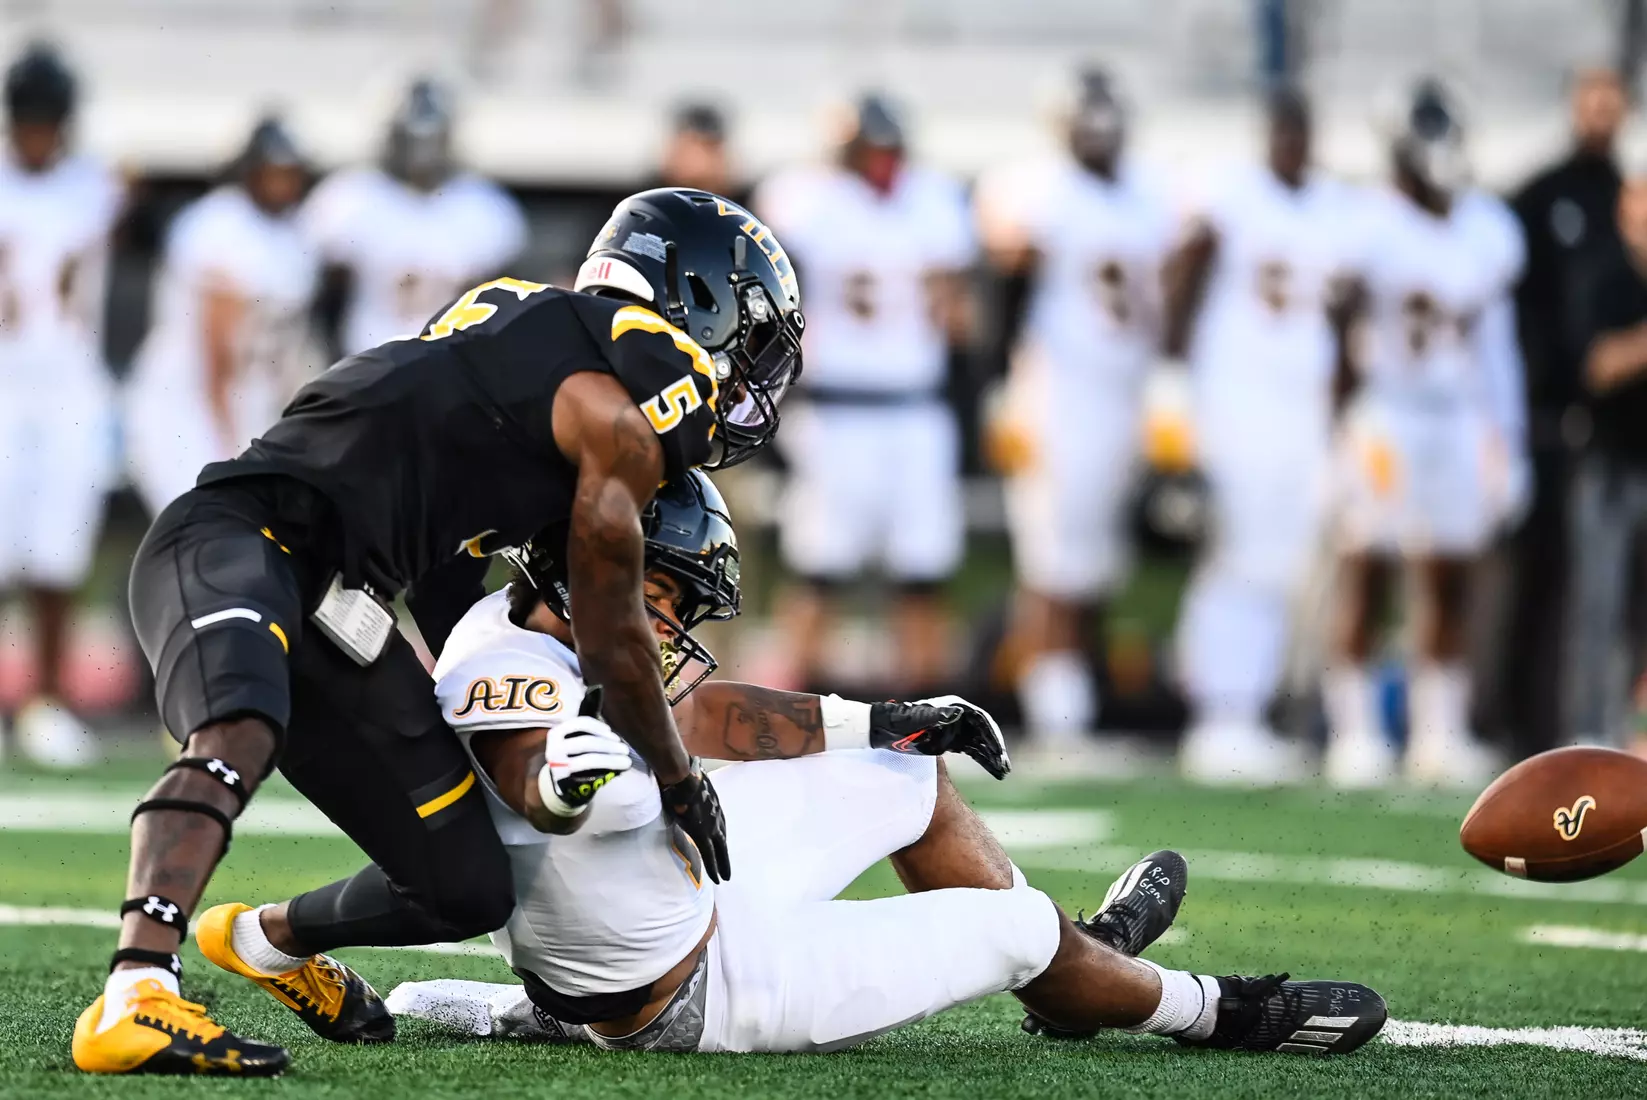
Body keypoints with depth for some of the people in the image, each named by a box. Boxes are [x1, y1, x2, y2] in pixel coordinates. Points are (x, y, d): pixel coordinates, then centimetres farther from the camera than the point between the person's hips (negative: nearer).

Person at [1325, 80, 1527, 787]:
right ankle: (1354, 731, -1)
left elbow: (1496, 344, 15)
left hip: (1461, 421, 5)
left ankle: (1439, 733, 11)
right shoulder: (1368, 226, -8)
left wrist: (1505, 443, 14)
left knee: (1450, 584, 5)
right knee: (1366, 577, -6)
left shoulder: (1490, 231, 9)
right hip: (1382, 418, -5)